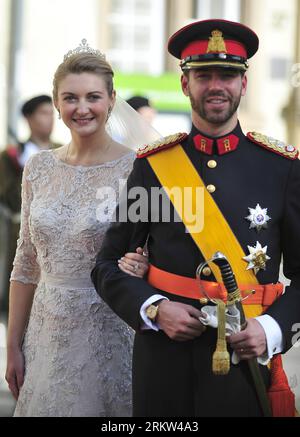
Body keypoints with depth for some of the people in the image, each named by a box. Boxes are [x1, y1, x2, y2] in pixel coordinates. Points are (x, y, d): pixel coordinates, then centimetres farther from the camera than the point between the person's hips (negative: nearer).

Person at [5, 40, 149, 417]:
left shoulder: (136, 170, -8)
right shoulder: (39, 168, 5)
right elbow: (26, 265, 10)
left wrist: (140, 266, -24)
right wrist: (13, 347, 9)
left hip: (109, 333, -4)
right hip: (47, 336, 4)